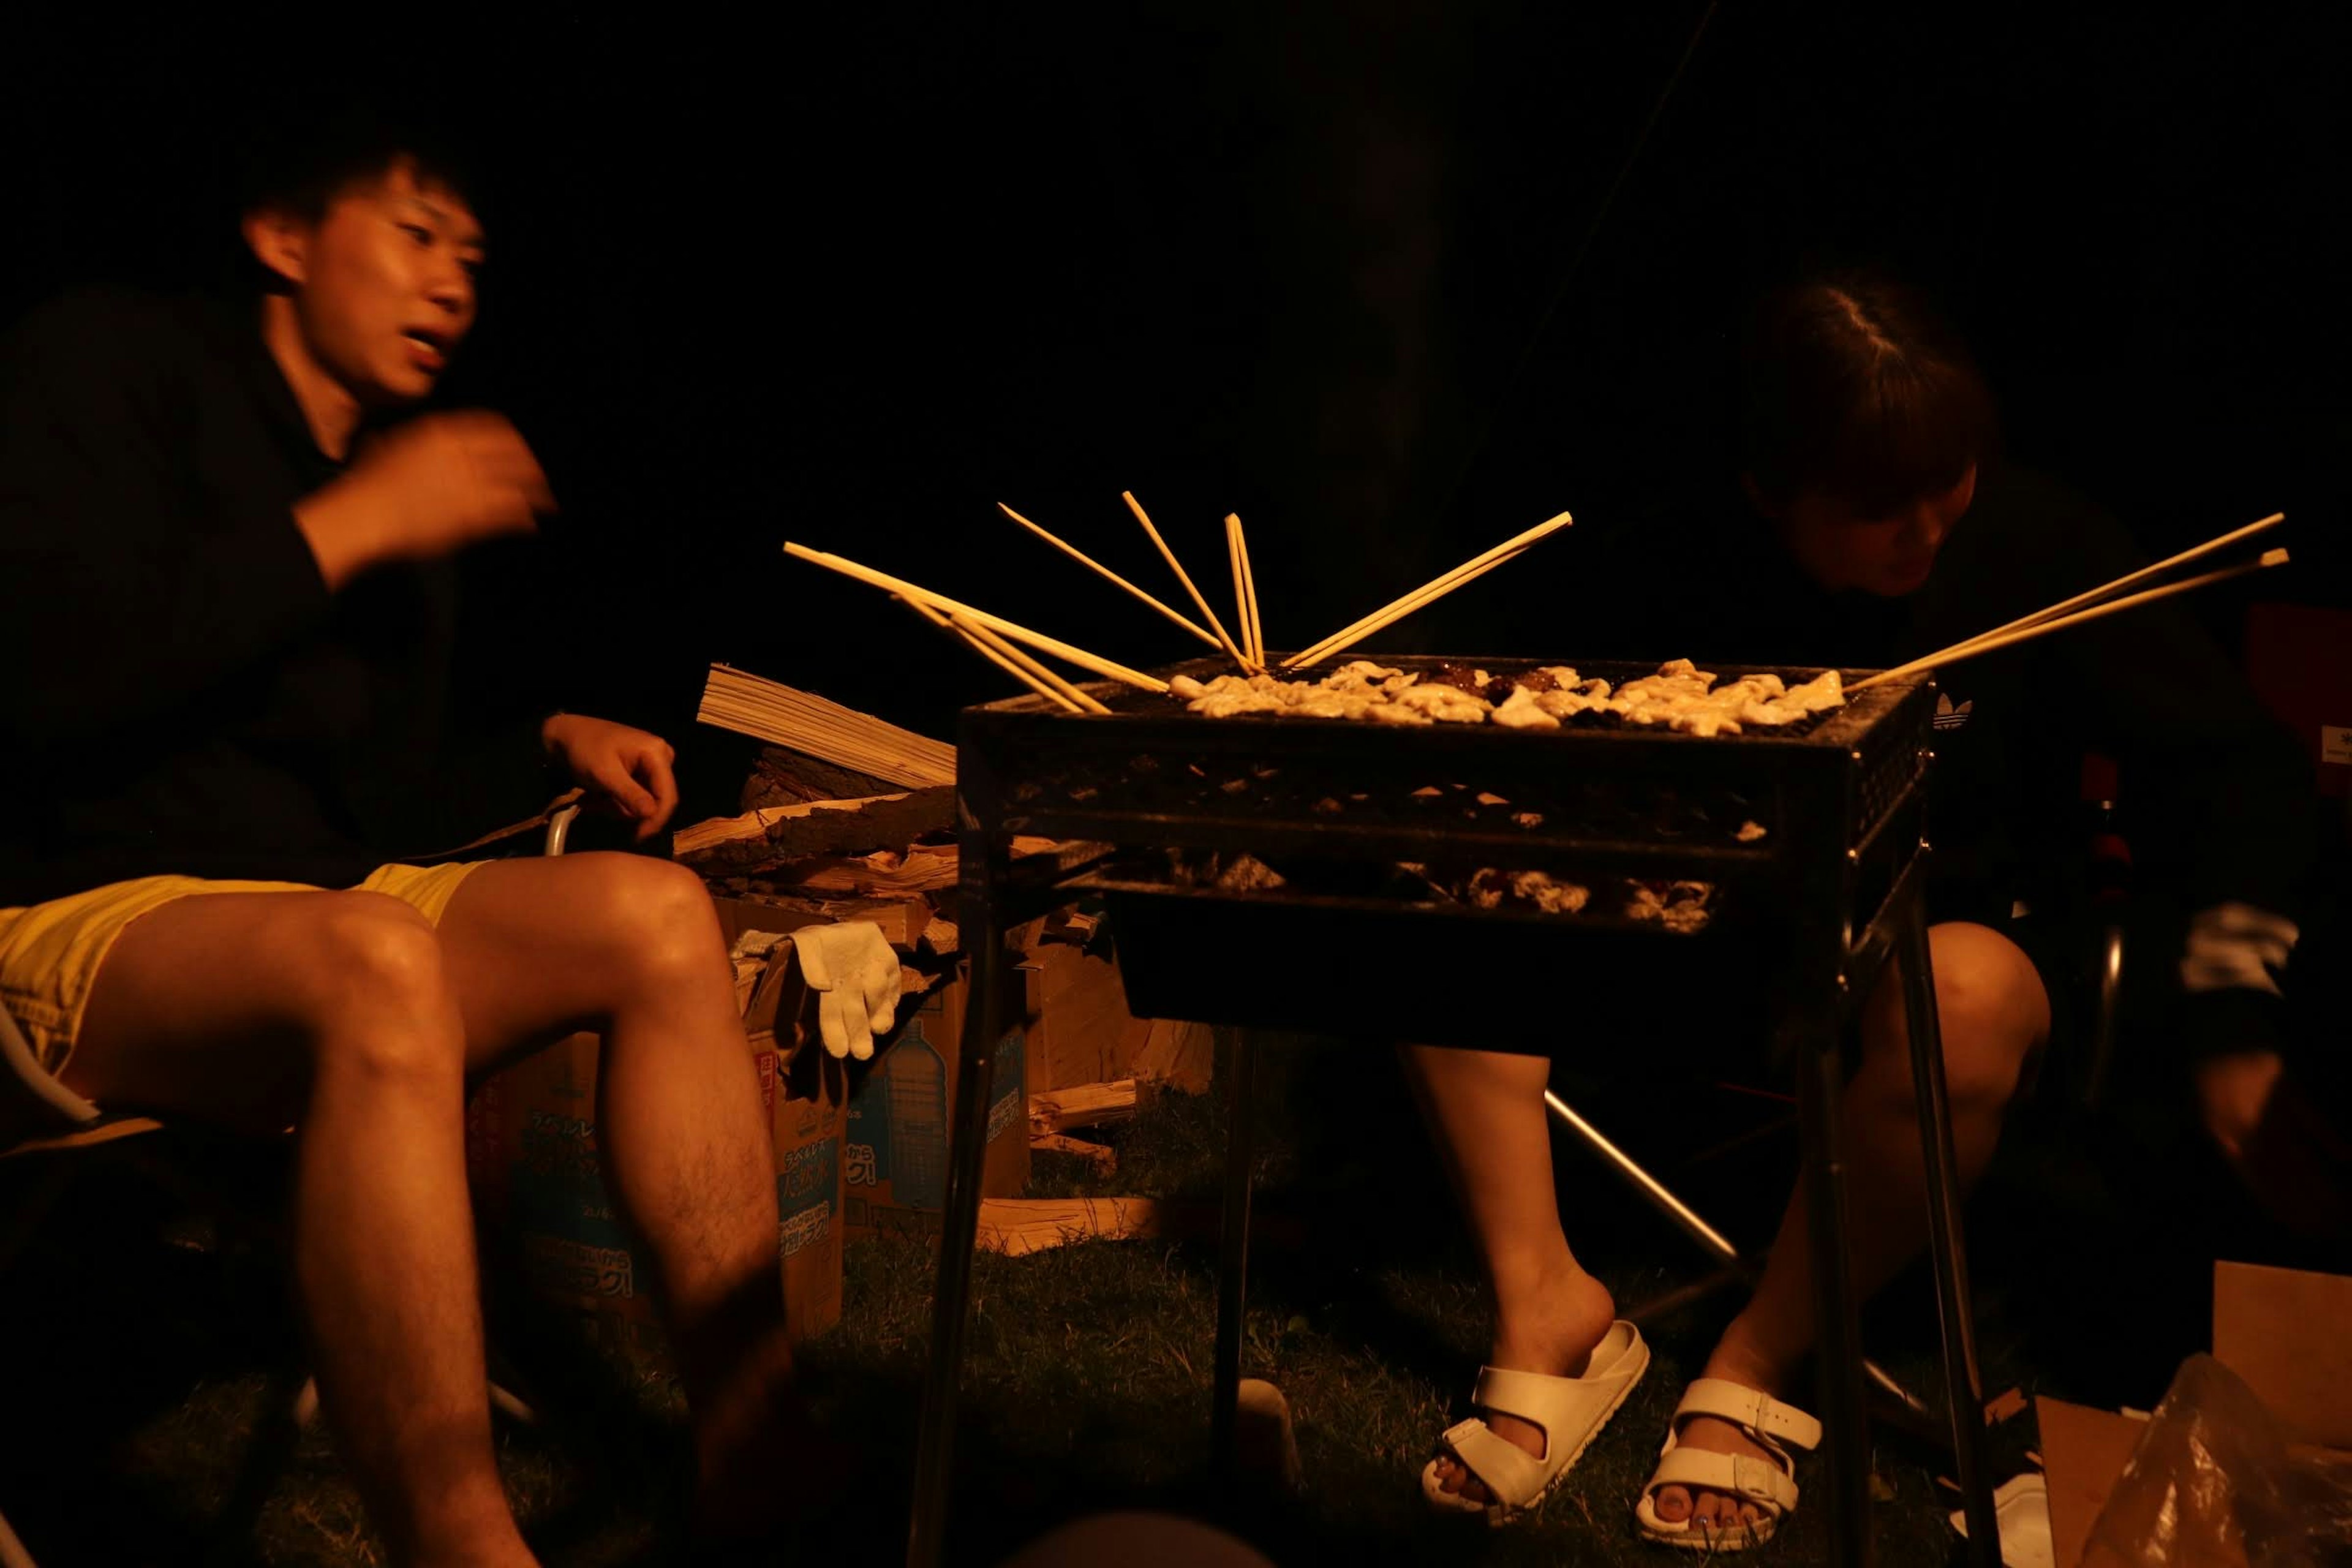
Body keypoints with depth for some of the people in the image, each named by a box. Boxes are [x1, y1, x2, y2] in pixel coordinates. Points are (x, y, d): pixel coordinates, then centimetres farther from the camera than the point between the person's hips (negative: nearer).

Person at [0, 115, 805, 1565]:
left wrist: (553, 744, 9)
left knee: (656, 913, -17)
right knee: (374, 960, -38)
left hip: (333, 907, 7)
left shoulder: (405, 482, 18)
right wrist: (349, 526, -15)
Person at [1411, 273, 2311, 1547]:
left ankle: (1758, 1366, -23)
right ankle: (1544, 1302, -22)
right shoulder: (1676, 567, -10)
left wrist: (2233, 1011, -14)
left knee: (1967, 1001, -41)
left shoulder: (2036, 548, -13)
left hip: (1940, 926, -2)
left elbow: (2235, 769, -6)